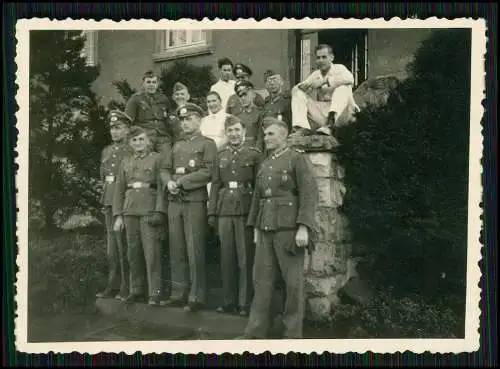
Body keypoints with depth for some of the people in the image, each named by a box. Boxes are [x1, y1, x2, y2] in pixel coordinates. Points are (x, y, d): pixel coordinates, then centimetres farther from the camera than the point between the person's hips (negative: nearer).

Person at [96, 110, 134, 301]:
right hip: (109, 202, 7)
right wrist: (105, 200, 17)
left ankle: (127, 287, 1)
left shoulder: (133, 151, -4)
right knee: (112, 244, 10)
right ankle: (113, 285, 16)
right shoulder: (106, 151, 18)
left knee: (123, 244, -7)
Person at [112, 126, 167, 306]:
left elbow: (162, 186, -4)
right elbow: (119, 190, 14)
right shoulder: (126, 162, 15)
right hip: (130, 212, 4)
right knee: (133, 252, 8)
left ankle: (155, 293, -3)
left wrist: (159, 211, -14)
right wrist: (118, 215, 7)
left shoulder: (157, 159, 2)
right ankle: (136, 290, 18)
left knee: (151, 251, -8)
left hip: (149, 211, -4)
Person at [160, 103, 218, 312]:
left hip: (195, 202, -6)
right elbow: (165, 169, 17)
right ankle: (178, 294, 17)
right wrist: (169, 182, -4)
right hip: (174, 201, 6)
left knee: (195, 252, -5)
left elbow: (208, 172, -12)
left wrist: (182, 181, -14)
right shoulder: (177, 145, 20)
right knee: (176, 251, 9)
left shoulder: (207, 144, 0)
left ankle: (197, 297, 2)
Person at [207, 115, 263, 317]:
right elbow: (215, 184, 12)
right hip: (224, 211, 4)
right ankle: (229, 300, 18)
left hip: (245, 211, -4)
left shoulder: (254, 154, 1)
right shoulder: (221, 156, 13)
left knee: (245, 257, 1)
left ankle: (244, 302, 10)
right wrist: (212, 212, 6)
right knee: (226, 257, 8)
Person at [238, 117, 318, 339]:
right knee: (262, 279, 7)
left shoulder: (297, 159, -3)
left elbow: (309, 194, -11)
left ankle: (293, 333, 12)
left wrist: (303, 227, -18)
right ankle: (256, 331, 14)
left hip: (289, 229, -6)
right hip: (266, 229, 6)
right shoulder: (264, 164, 17)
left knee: (293, 282, 1)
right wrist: (255, 226, 16)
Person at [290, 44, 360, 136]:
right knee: (297, 92, -2)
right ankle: (302, 128, -25)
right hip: (321, 114, 4)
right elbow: (295, 88, 11)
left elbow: (350, 79, -22)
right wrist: (303, 86, -14)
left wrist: (324, 81, -23)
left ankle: (330, 124, -43)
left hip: (339, 114, -4)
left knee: (344, 86, -25)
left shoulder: (339, 68, 2)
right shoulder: (315, 74, 16)